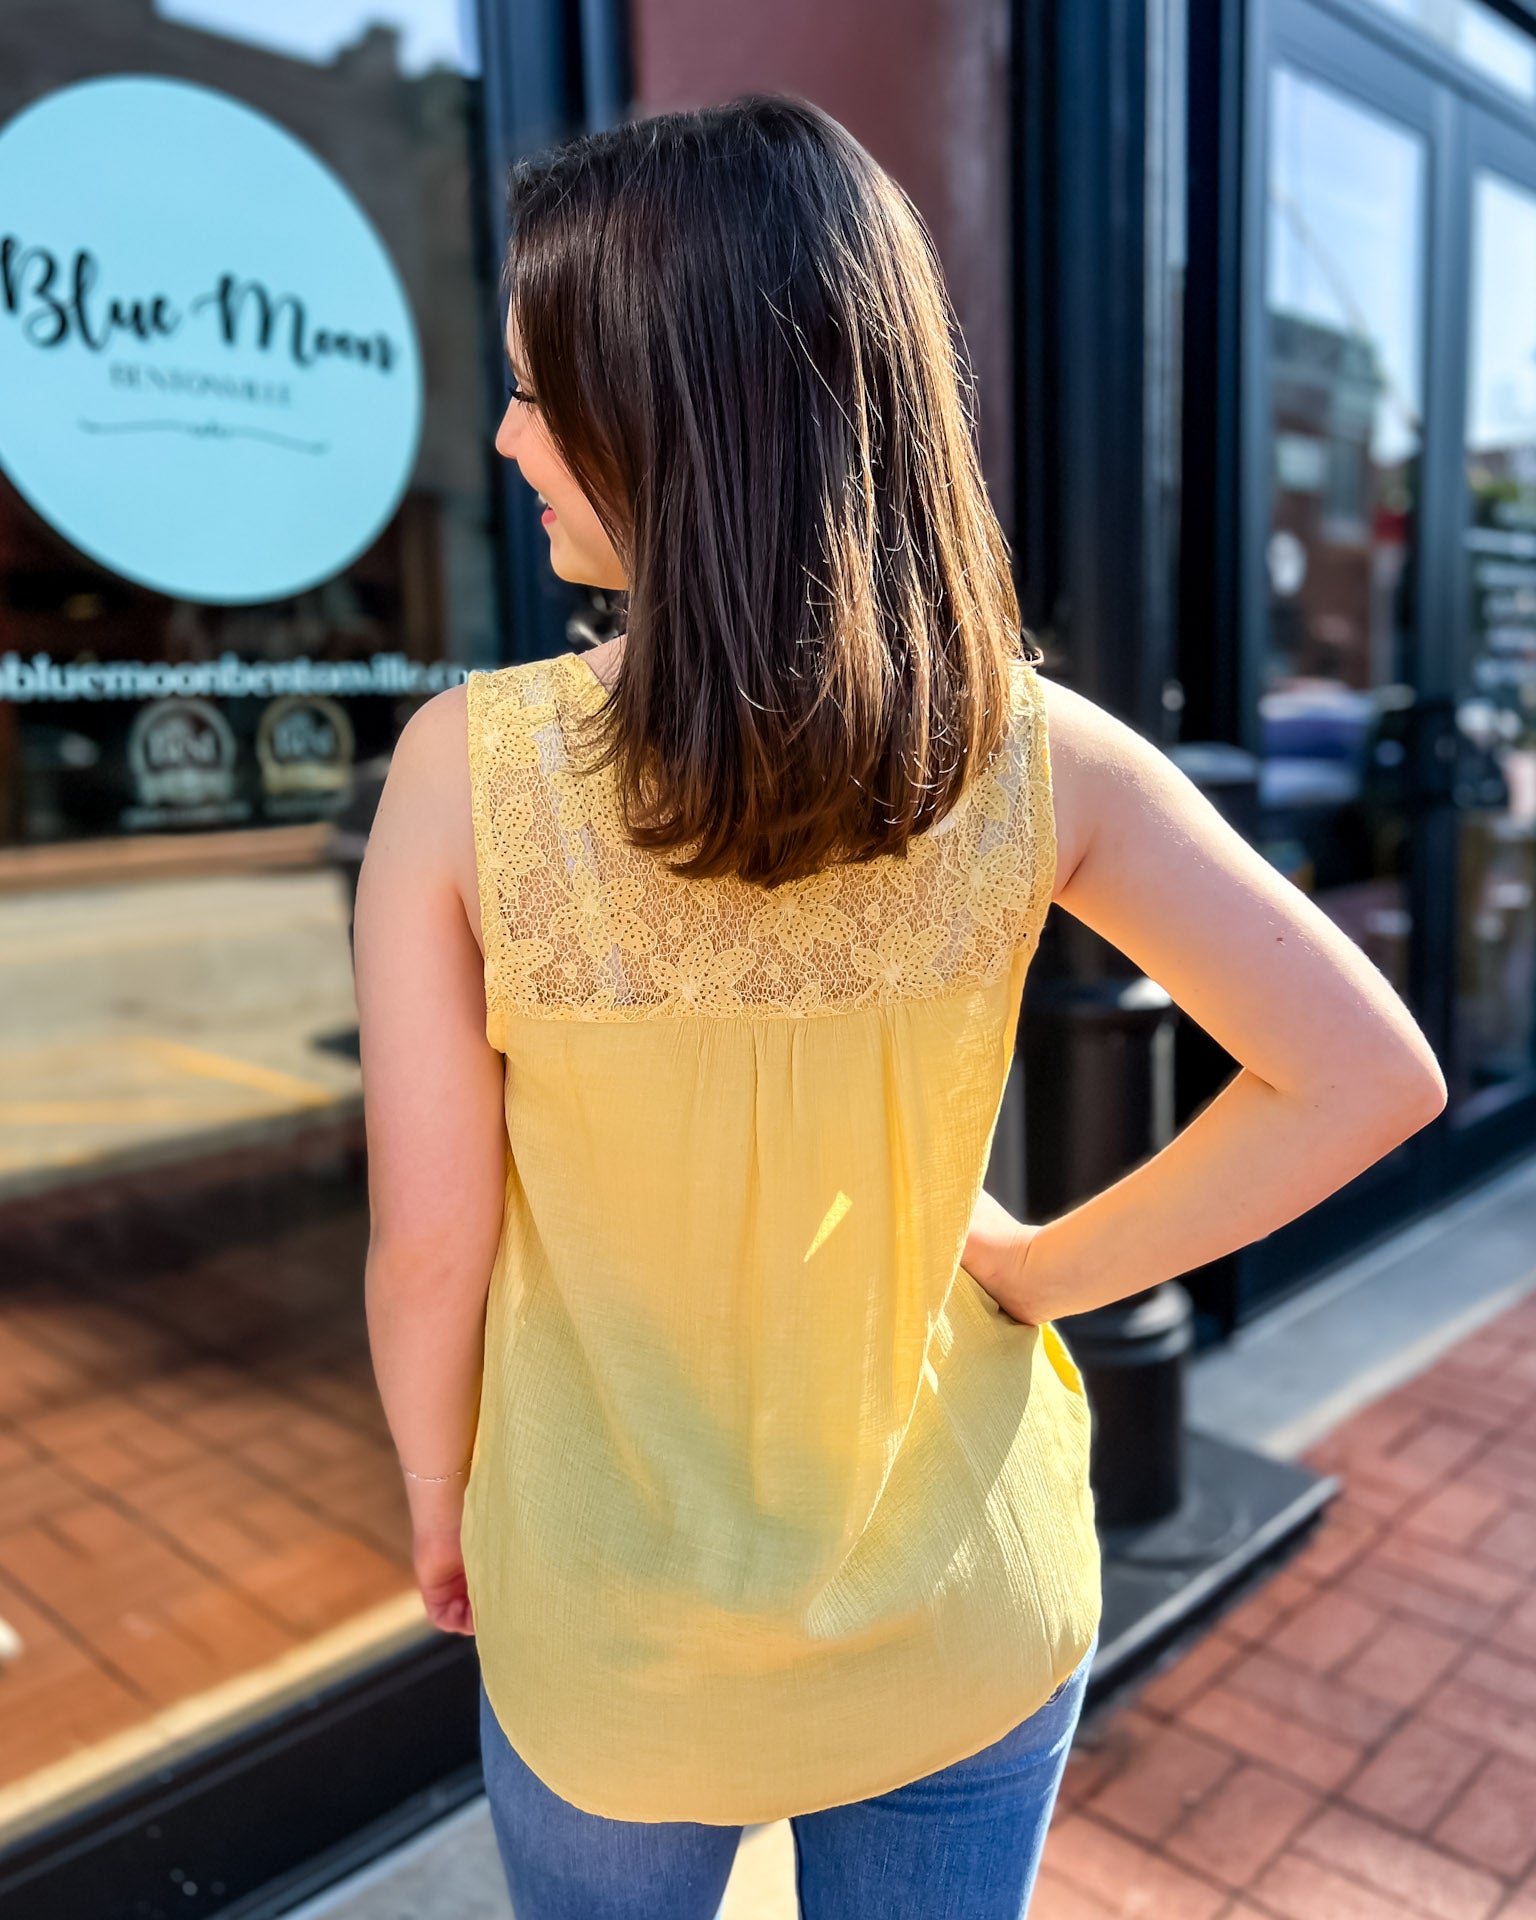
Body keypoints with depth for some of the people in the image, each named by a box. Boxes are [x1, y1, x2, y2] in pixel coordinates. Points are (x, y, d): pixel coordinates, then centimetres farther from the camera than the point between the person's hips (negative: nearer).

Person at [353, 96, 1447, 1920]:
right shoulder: (1035, 749, -17)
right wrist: (1036, 1272, -5)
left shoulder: (469, 765, -22)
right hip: (967, 1625, 2)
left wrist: (440, 1498, 3)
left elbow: (428, 1245, -16)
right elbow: (1366, 1076, -14)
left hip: (613, 1636, -1)